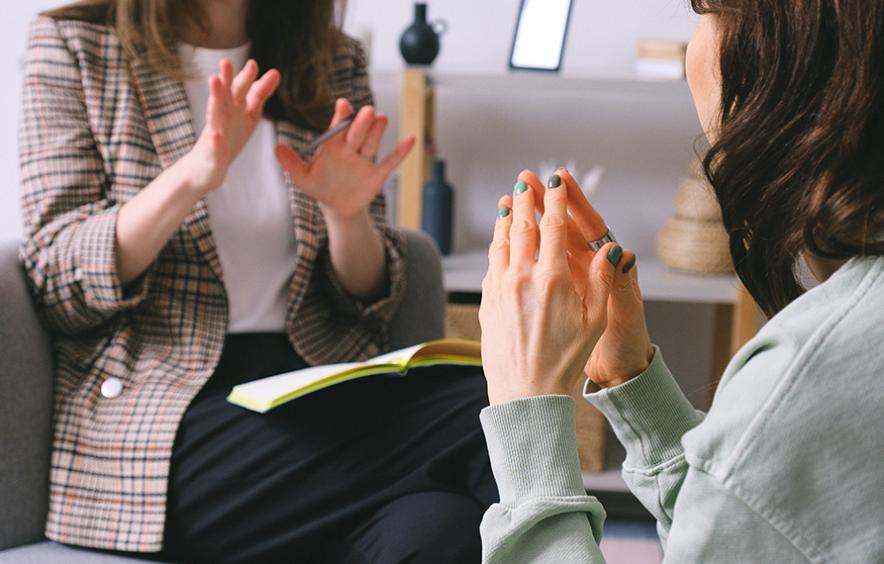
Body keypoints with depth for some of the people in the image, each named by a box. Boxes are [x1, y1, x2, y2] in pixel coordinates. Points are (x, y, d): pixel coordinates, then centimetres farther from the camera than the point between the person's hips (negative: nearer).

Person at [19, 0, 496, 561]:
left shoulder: (334, 62, 14)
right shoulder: (72, 46, 5)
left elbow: (368, 302, 13)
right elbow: (55, 283, -4)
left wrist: (347, 214, -10)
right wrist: (191, 177, -19)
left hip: (318, 382, 4)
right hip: (163, 402, -3)